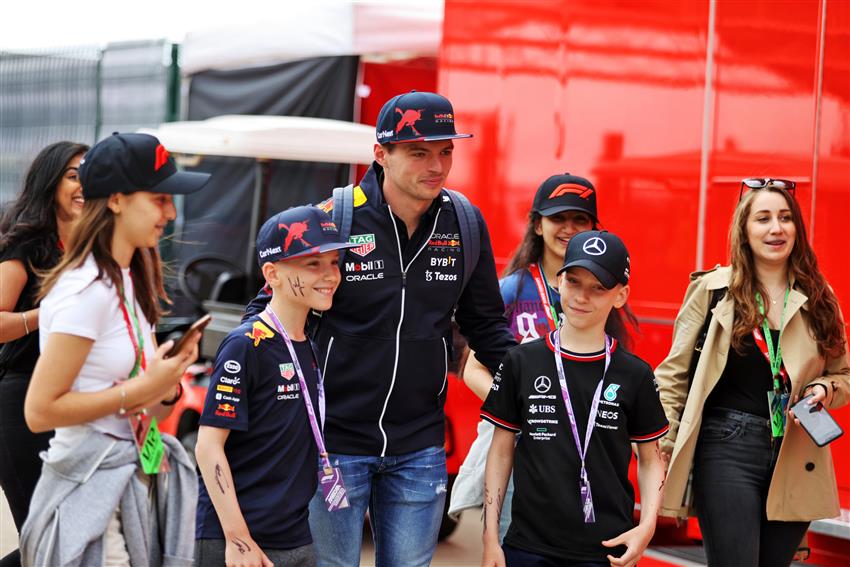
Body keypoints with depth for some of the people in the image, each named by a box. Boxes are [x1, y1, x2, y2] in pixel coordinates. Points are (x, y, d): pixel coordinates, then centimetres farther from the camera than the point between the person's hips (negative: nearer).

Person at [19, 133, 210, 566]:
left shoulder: (130, 282, 11)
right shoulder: (87, 290, -16)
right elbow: (39, 411, -19)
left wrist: (166, 387, -6)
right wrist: (140, 390, -17)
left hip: (131, 478, 9)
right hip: (91, 491, -8)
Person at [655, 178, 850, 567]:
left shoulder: (818, 299, 7)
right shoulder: (712, 289, -2)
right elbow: (675, 374, 1)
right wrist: (660, 447, -4)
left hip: (796, 458, 4)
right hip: (728, 448, -4)